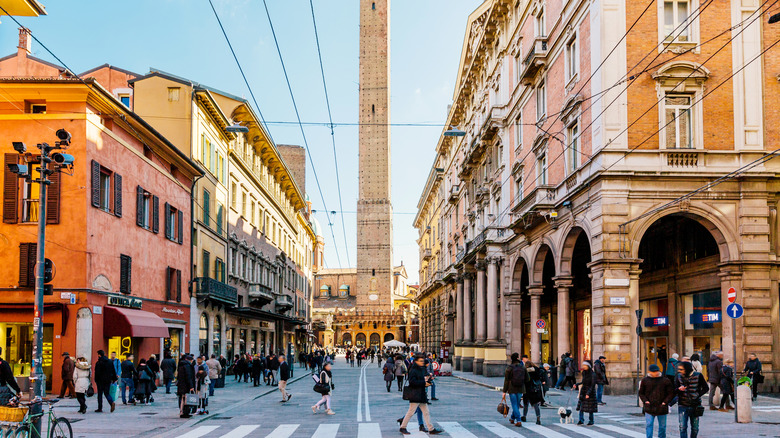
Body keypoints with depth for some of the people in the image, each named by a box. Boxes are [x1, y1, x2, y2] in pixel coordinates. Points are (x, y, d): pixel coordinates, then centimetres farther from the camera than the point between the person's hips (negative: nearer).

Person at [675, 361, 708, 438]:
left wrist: (697, 395, -10)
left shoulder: (698, 376, -5)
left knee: (695, 428, 10)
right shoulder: (679, 377, -1)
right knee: (682, 427, -7)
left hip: (695, 405, 0)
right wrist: (679, 389, -24)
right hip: (683, 406, 0)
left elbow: (705, 388, 3)